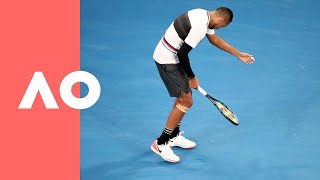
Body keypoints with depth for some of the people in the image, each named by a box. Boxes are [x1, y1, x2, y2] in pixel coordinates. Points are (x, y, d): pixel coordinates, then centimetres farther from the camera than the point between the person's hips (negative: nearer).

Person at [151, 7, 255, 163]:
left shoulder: (204, 15, 4)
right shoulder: (200, 27, -26)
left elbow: (214, 39, 19)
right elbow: (182, 54, -24)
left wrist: (239, 54, 22)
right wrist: (191, 77, -10)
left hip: (168, 55, 10)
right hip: (167, 60, -10)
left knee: (184, 93, 20)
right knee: (186, 101, -6)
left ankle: (173, 136, 33)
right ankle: (161, 144, 1)